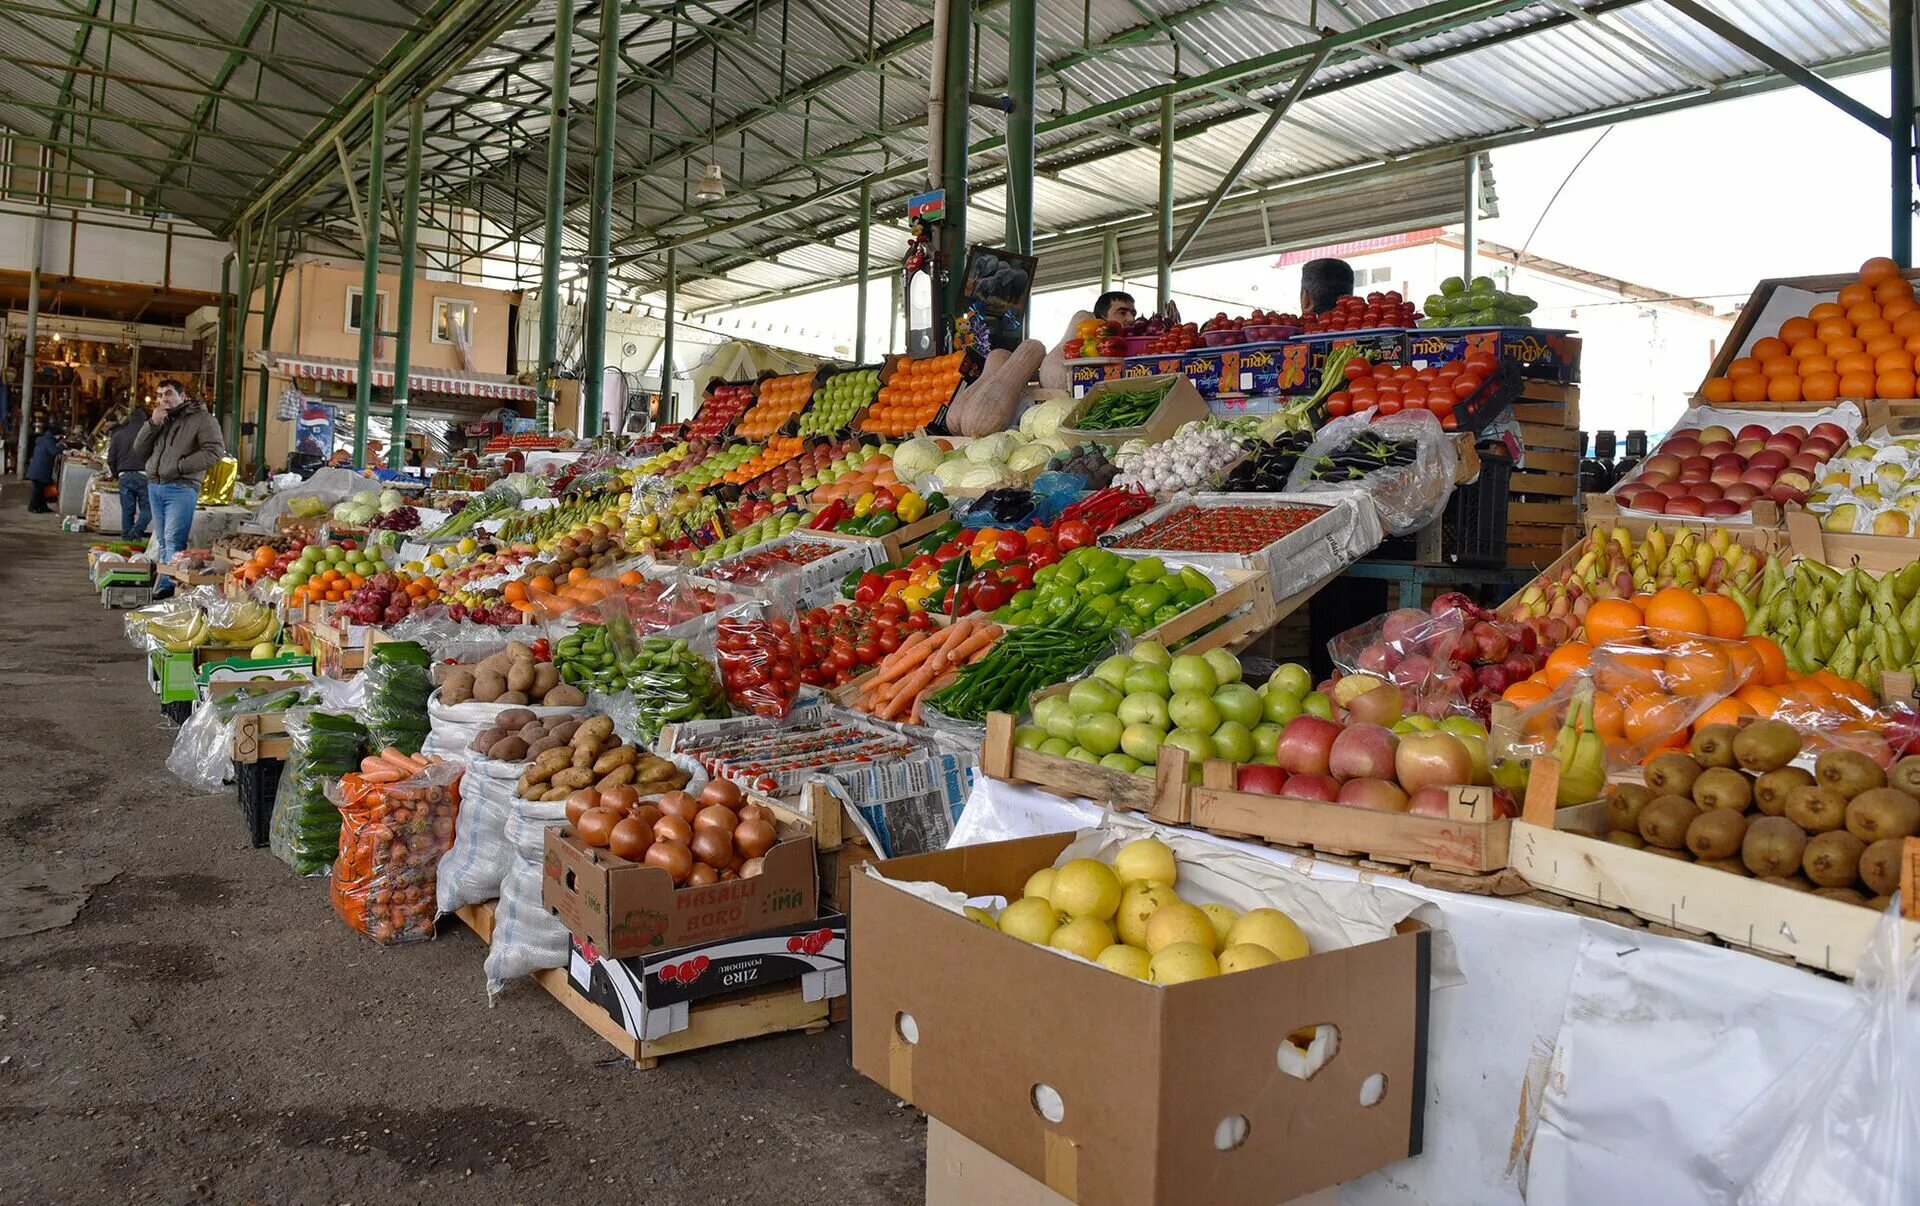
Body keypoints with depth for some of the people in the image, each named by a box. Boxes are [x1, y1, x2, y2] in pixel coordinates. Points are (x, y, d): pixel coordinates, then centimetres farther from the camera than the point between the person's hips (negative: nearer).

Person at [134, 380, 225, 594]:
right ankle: (164, 587, 12)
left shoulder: (201, 419, -2)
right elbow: (139, 449, 15)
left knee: (173, 540, -14)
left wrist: (180, 466, -16)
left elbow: (215, 452, -13)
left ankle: (169, 587, -16)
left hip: (181, 488, -8)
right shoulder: (162, 419, 20)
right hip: (155, 486, 8)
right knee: (163, 542, 9)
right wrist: (153, 424, 1)